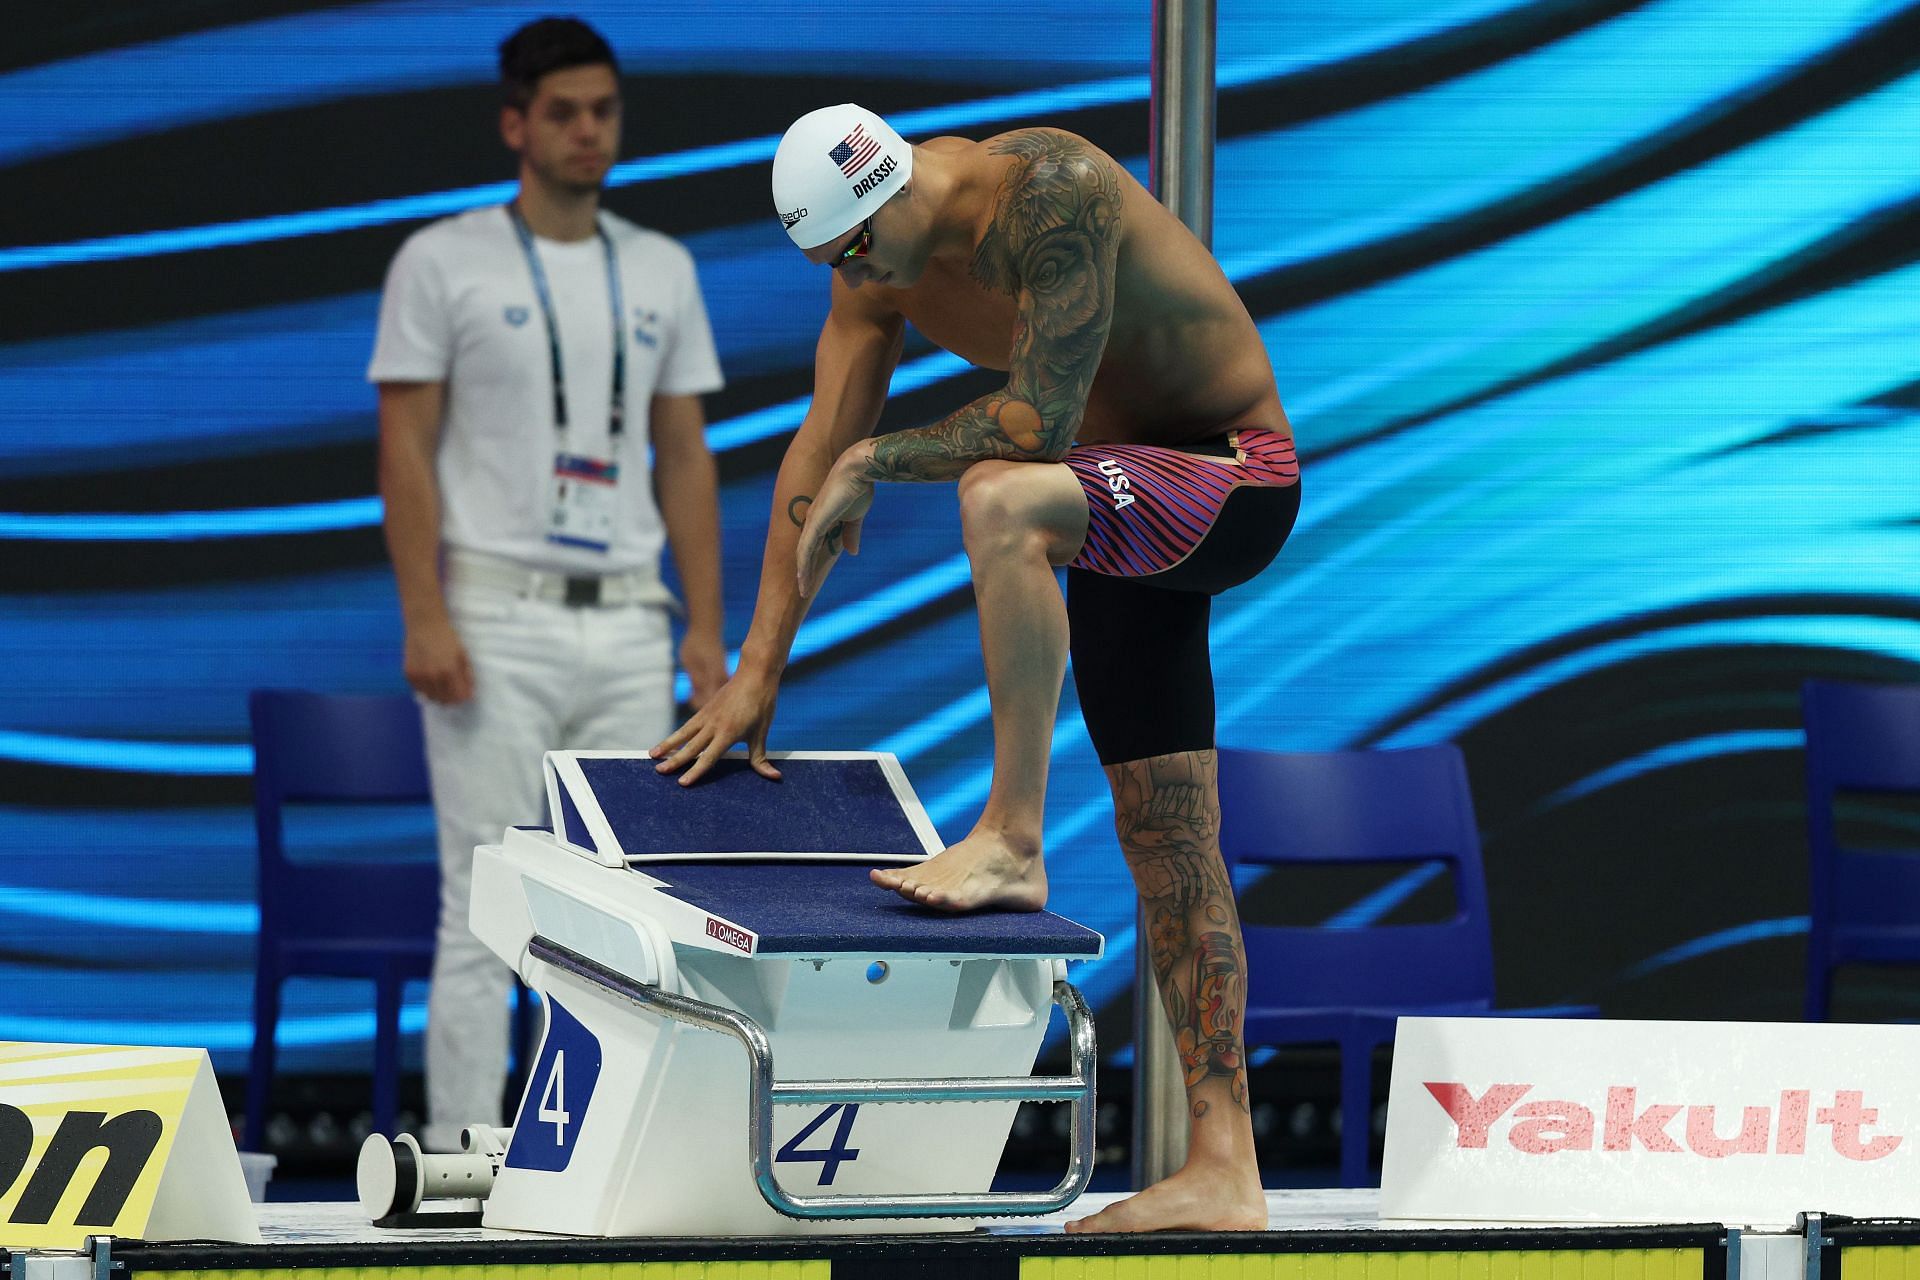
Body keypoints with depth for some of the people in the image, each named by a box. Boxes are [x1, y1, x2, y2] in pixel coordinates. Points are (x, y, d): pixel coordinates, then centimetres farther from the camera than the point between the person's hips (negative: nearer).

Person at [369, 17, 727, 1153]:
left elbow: (686, 456, 13)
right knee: (485, 908, -6)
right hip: (498, 621, -5)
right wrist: (425, 619, -15)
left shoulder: (662, 271, 12)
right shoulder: (446, 263, -2)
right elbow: (406, 450, -6)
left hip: (627, 625, 5)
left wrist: (706, 625, 5)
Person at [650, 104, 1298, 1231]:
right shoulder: (879, 266, -1)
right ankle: (1223, 1172, 5)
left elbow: (1043, 421, -31)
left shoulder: (1052, 191, -27)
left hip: (1238, 481, -9)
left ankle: (1013, 840, -29)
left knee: (1000, 497, -37)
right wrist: (758, 671, 1)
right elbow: (818, 454, 2)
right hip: (1129, 502, 9)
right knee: (1164, 837, 4)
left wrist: (877, 457, -19)